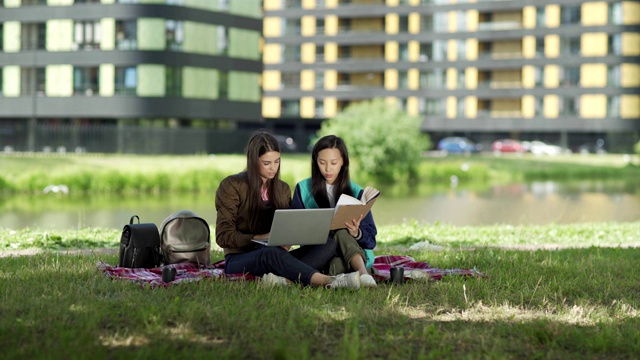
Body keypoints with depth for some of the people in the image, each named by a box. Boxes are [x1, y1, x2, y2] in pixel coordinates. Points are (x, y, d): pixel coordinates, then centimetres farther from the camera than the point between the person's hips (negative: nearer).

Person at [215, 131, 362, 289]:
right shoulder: (232, 186, -2)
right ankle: (327, 281, -53)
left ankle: (285, 279, -46)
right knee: (271, 253, -40)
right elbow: (223, 236, -7)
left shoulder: (283, 189, 15)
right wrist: (261, 238, -22)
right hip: (239, 260, -5)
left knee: (328, 244, -19)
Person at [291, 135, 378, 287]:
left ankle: (362, 271, -57)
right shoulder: (303, 189, 8)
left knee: (341, 234, -34)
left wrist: (356, 233, -22)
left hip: (353, 252, 0)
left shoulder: (356, 192, 6)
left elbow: (370, 239, 2)